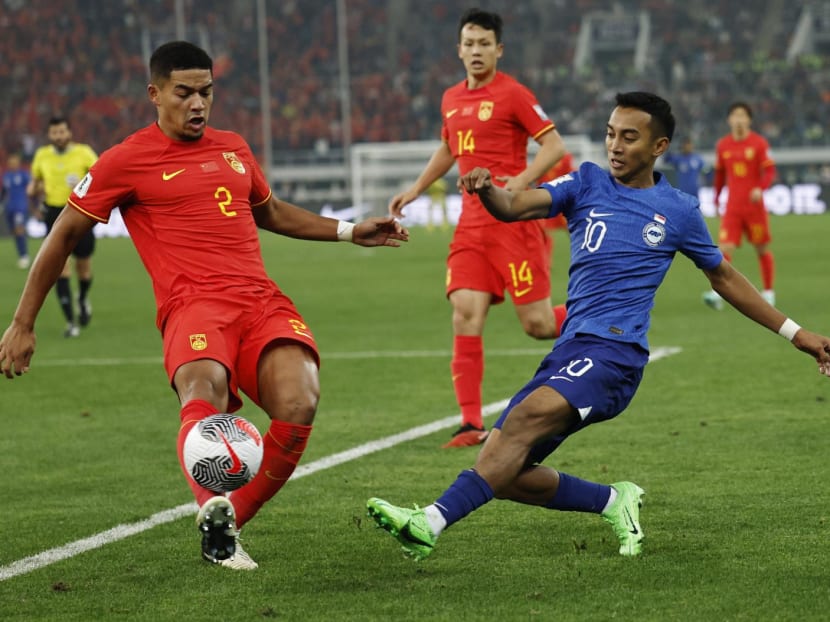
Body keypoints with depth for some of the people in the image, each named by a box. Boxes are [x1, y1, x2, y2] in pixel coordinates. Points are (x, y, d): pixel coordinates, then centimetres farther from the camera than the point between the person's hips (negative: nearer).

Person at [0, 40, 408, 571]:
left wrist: (349, 231, 36)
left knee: (298, 405, -23)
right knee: (204, 388, -38)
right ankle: (214, 511, -57)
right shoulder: (127, 161, 7)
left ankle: (228, 524, -8)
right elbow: (64, 235, 14)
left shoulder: (234, 149, 23)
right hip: (195, 307, -4)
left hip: (263, 301, 4)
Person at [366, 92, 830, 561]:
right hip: (569, 351, 5)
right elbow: (515, 207, -2)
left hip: (615, 352, -5)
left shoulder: (679, 211, 9)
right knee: (504, 473, -5)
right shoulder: (588, 184, 13)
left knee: (525, 418, -30)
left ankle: (433, 523, -41)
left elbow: (724, 278, 24)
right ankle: (614, 502, 17)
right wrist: (487, 190, -27)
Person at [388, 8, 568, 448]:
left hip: (513, 219, -6)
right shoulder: (451, 99, 13)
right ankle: (471, 423, -6)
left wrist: (521, 181, -22)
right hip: (472, 223, 6)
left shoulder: (512, 94, -7)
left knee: (538, 324, -5)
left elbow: (554, 144, -10)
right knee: (466, 313, -8)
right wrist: (416, 189, 27)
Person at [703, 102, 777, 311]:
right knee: (725, 248, -12)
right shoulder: (722, 145, 6)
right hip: (732, 207, 2)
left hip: (755, 205, -2)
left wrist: (760, 188, -26)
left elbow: (770, 171, -8)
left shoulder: (759, 143, -4)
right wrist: (716, 198, 18)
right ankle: (718, 293, -19)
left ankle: (768, 292, 22)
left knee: (762, 249, 7)